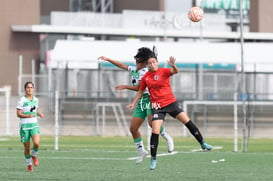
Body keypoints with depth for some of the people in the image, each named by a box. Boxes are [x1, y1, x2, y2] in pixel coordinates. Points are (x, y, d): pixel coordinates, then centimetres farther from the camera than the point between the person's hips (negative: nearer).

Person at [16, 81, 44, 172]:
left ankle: (34, 155, 9)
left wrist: (40, 114, 3)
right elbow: (18, 114, -11)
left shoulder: (36, 100, 8)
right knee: (27, 148, 2)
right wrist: (28, 116, -26)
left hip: (34, 125, 3)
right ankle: (29, 165, 22)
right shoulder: (22, 100, -8)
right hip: (24, 126, -3)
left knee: (36, 143, -21)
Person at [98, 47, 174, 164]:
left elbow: (139, 88, -16)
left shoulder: (145, 72, -11)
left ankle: (167, 138, -7)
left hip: (149, 99, -8)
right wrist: (108, 59, 28)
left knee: (152, 123, -29)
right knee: (133, 128, 1)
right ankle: (141, 151, 11)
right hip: (141, 102, 8)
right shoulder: (134, 70, 14)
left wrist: (125, 87, -11)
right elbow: (122, 65, 28)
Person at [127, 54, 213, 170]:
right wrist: (133, 103, 10)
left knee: (187, 122, -5)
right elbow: (140, 91, 17)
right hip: (157, 106, 0)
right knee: (155, 132, -11)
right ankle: (153, 159, -1)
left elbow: (175, 71, -24)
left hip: (171, 102, 0)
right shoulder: (145, 78, 3)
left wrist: (173, 66, -45)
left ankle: (202, 144, 11)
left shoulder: (164, 71, -4)